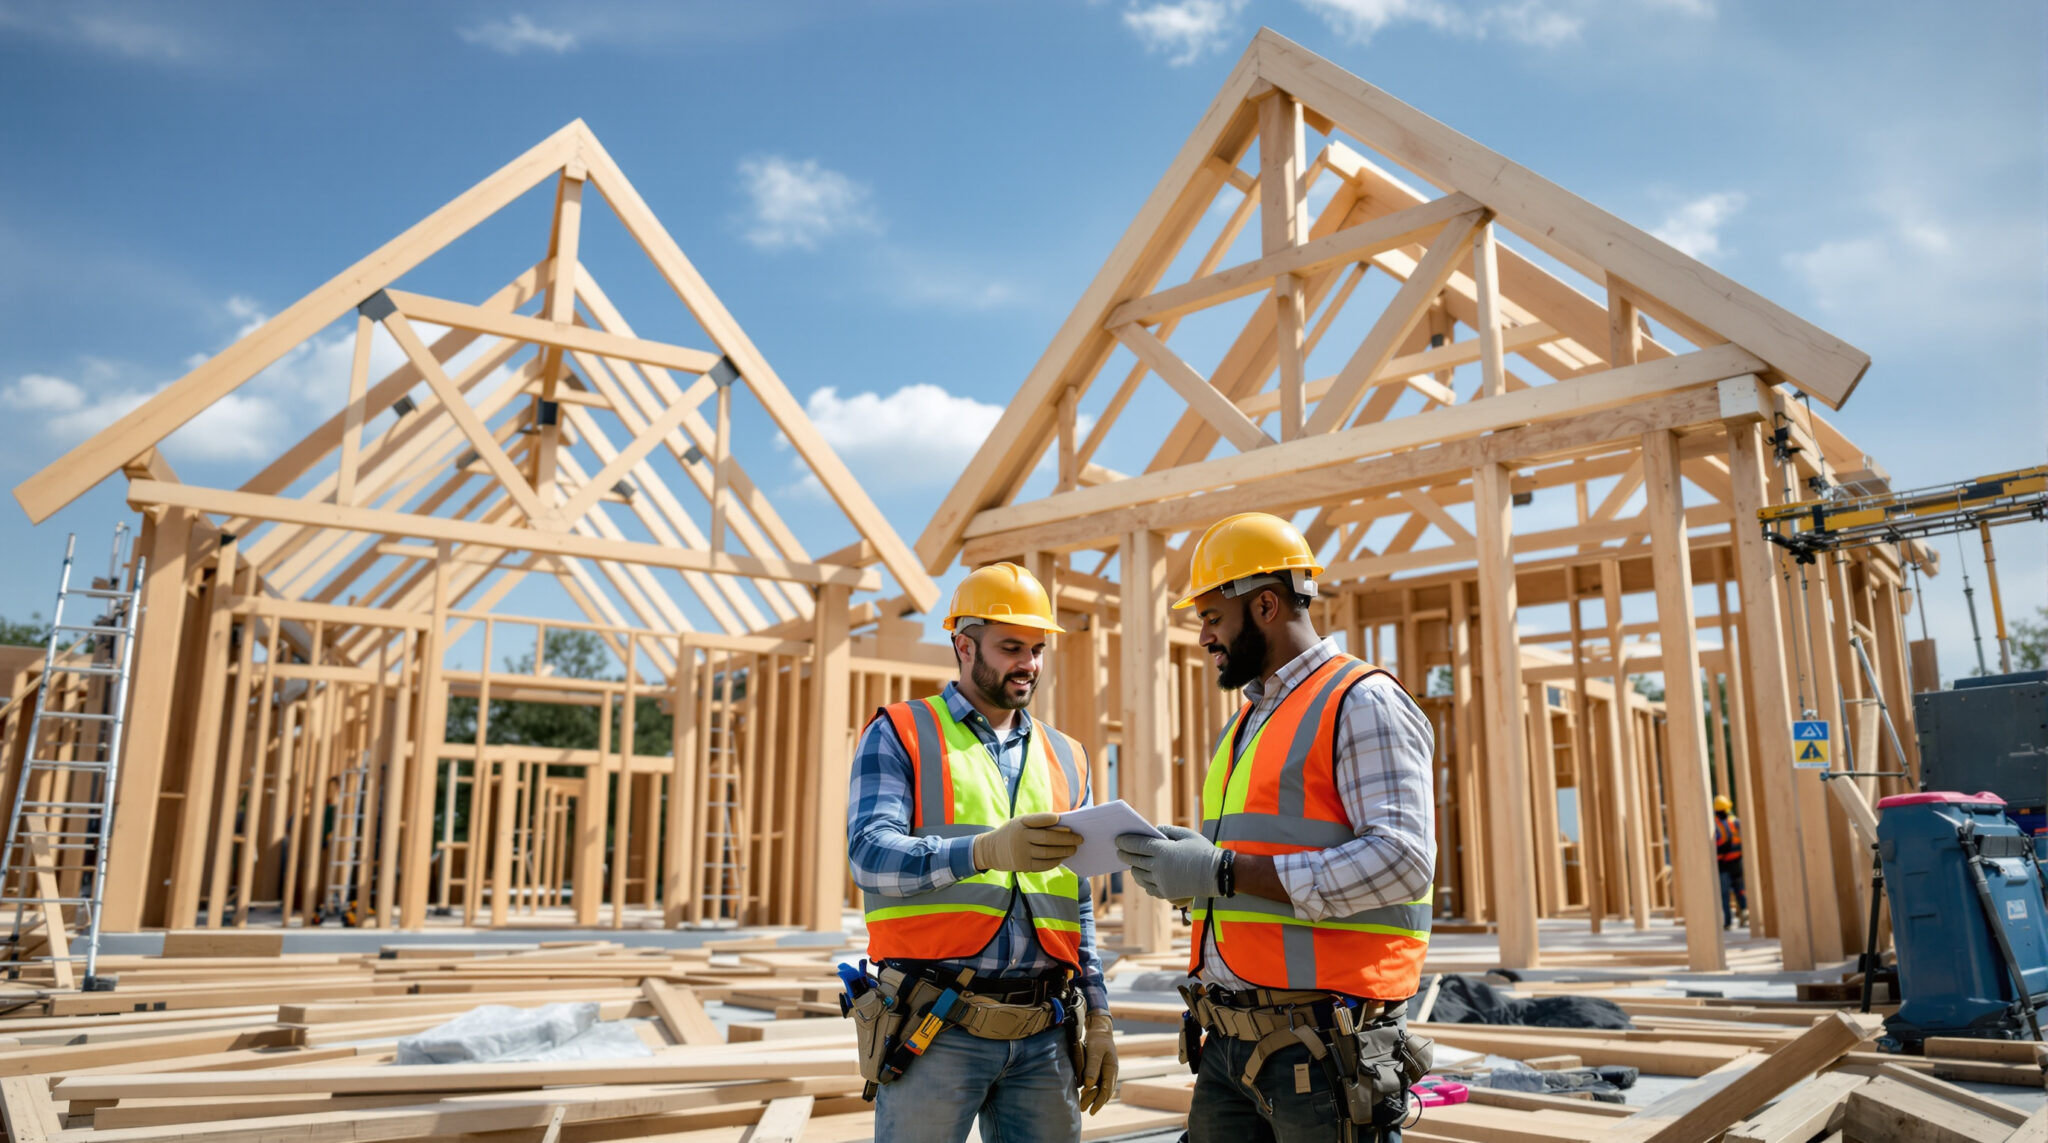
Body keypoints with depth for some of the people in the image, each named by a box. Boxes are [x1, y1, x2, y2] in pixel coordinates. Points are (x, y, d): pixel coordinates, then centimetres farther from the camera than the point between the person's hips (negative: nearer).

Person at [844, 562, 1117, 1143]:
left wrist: (1098, 1016, 12)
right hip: (934, 1030, -4)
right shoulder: (899, 735, 2)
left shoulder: (1066, 758, 16)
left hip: (1045, 1035, 4)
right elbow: (871, 856, -14)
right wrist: (985, 849, -29)